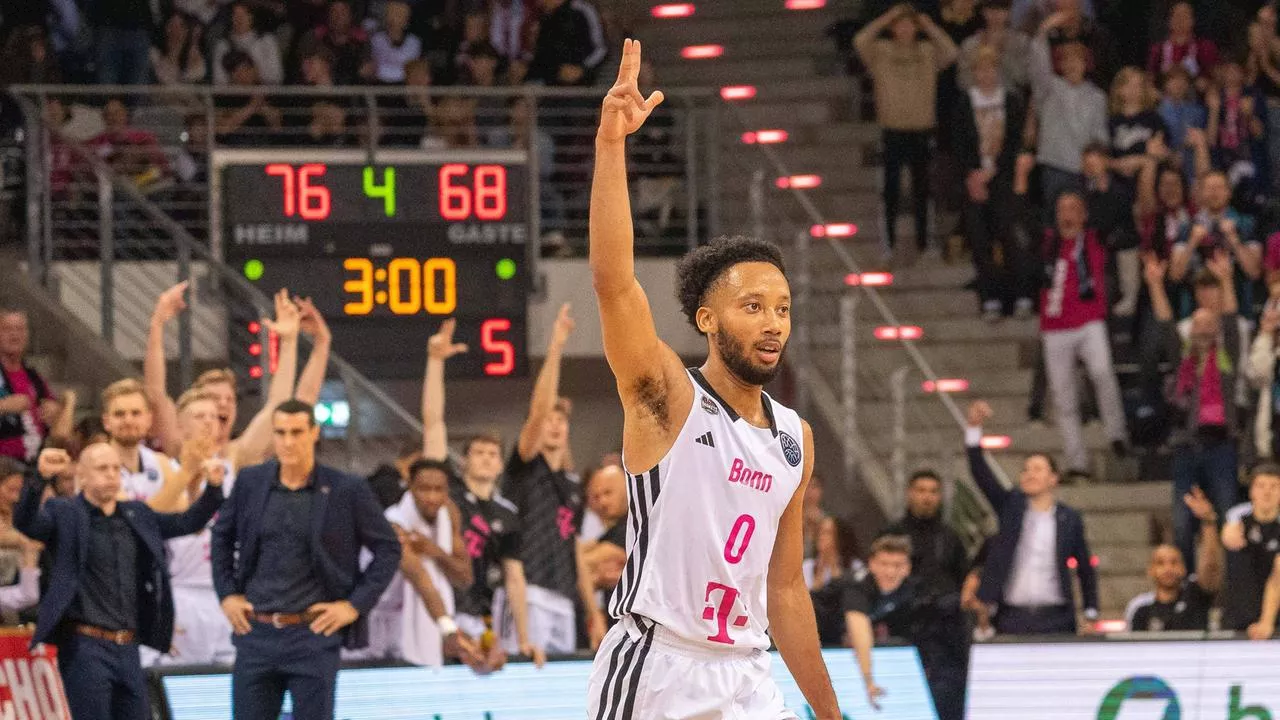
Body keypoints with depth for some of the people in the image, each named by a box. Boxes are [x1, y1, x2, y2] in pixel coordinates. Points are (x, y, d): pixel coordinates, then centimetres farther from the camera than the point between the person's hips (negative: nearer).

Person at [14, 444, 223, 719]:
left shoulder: (137, 516, 14)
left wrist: (213, 487, -2)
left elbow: (188, 522, 16)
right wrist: (40, 477, -38)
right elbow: (24, 521, -19)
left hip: (127, 647, 6)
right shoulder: (64, 514, -2)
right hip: (85, 646, -6)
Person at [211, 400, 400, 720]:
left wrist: (356, 604, -4)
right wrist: (227, 594, 10)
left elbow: (388, 548, 3)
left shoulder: (348, 490, -5)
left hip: (313, 634, -3)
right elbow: (222, 536, 20)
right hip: (256, 632, 3)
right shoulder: (250, 482, 5)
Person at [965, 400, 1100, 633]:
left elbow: (1086, 568, 12)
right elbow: (981, 474, -2)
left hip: (1055, 618, -1)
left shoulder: (1069, 518, 7)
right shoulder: (1011, 506, 8)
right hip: (1012, 616, 1)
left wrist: (1091, 614, 5)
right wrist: (974, 427, -15)